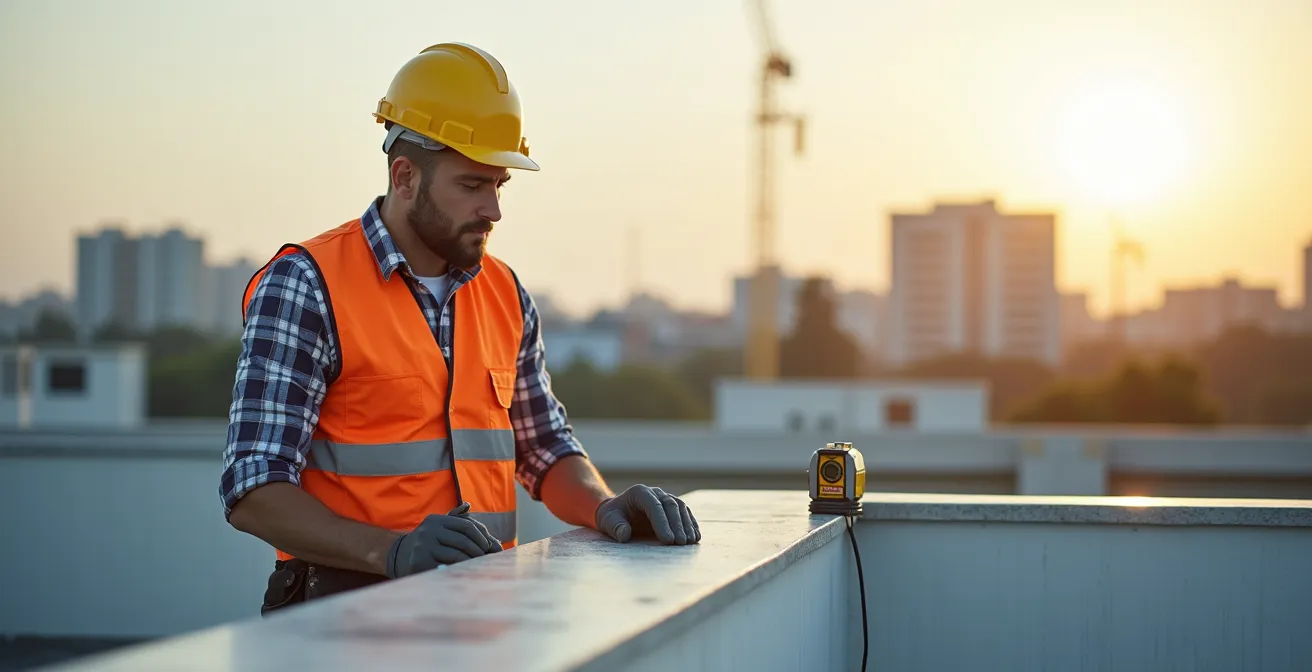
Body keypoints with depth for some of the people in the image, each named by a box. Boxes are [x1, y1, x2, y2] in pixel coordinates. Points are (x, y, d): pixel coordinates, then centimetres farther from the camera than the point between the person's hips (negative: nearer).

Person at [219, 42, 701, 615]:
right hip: (353, 607, -5)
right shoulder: (303, 288, -7)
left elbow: (545, 448, 23)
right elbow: (254, 489, -12)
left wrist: (604, 508, 1)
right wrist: (391, 550, -26)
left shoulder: (505, 295, 12)